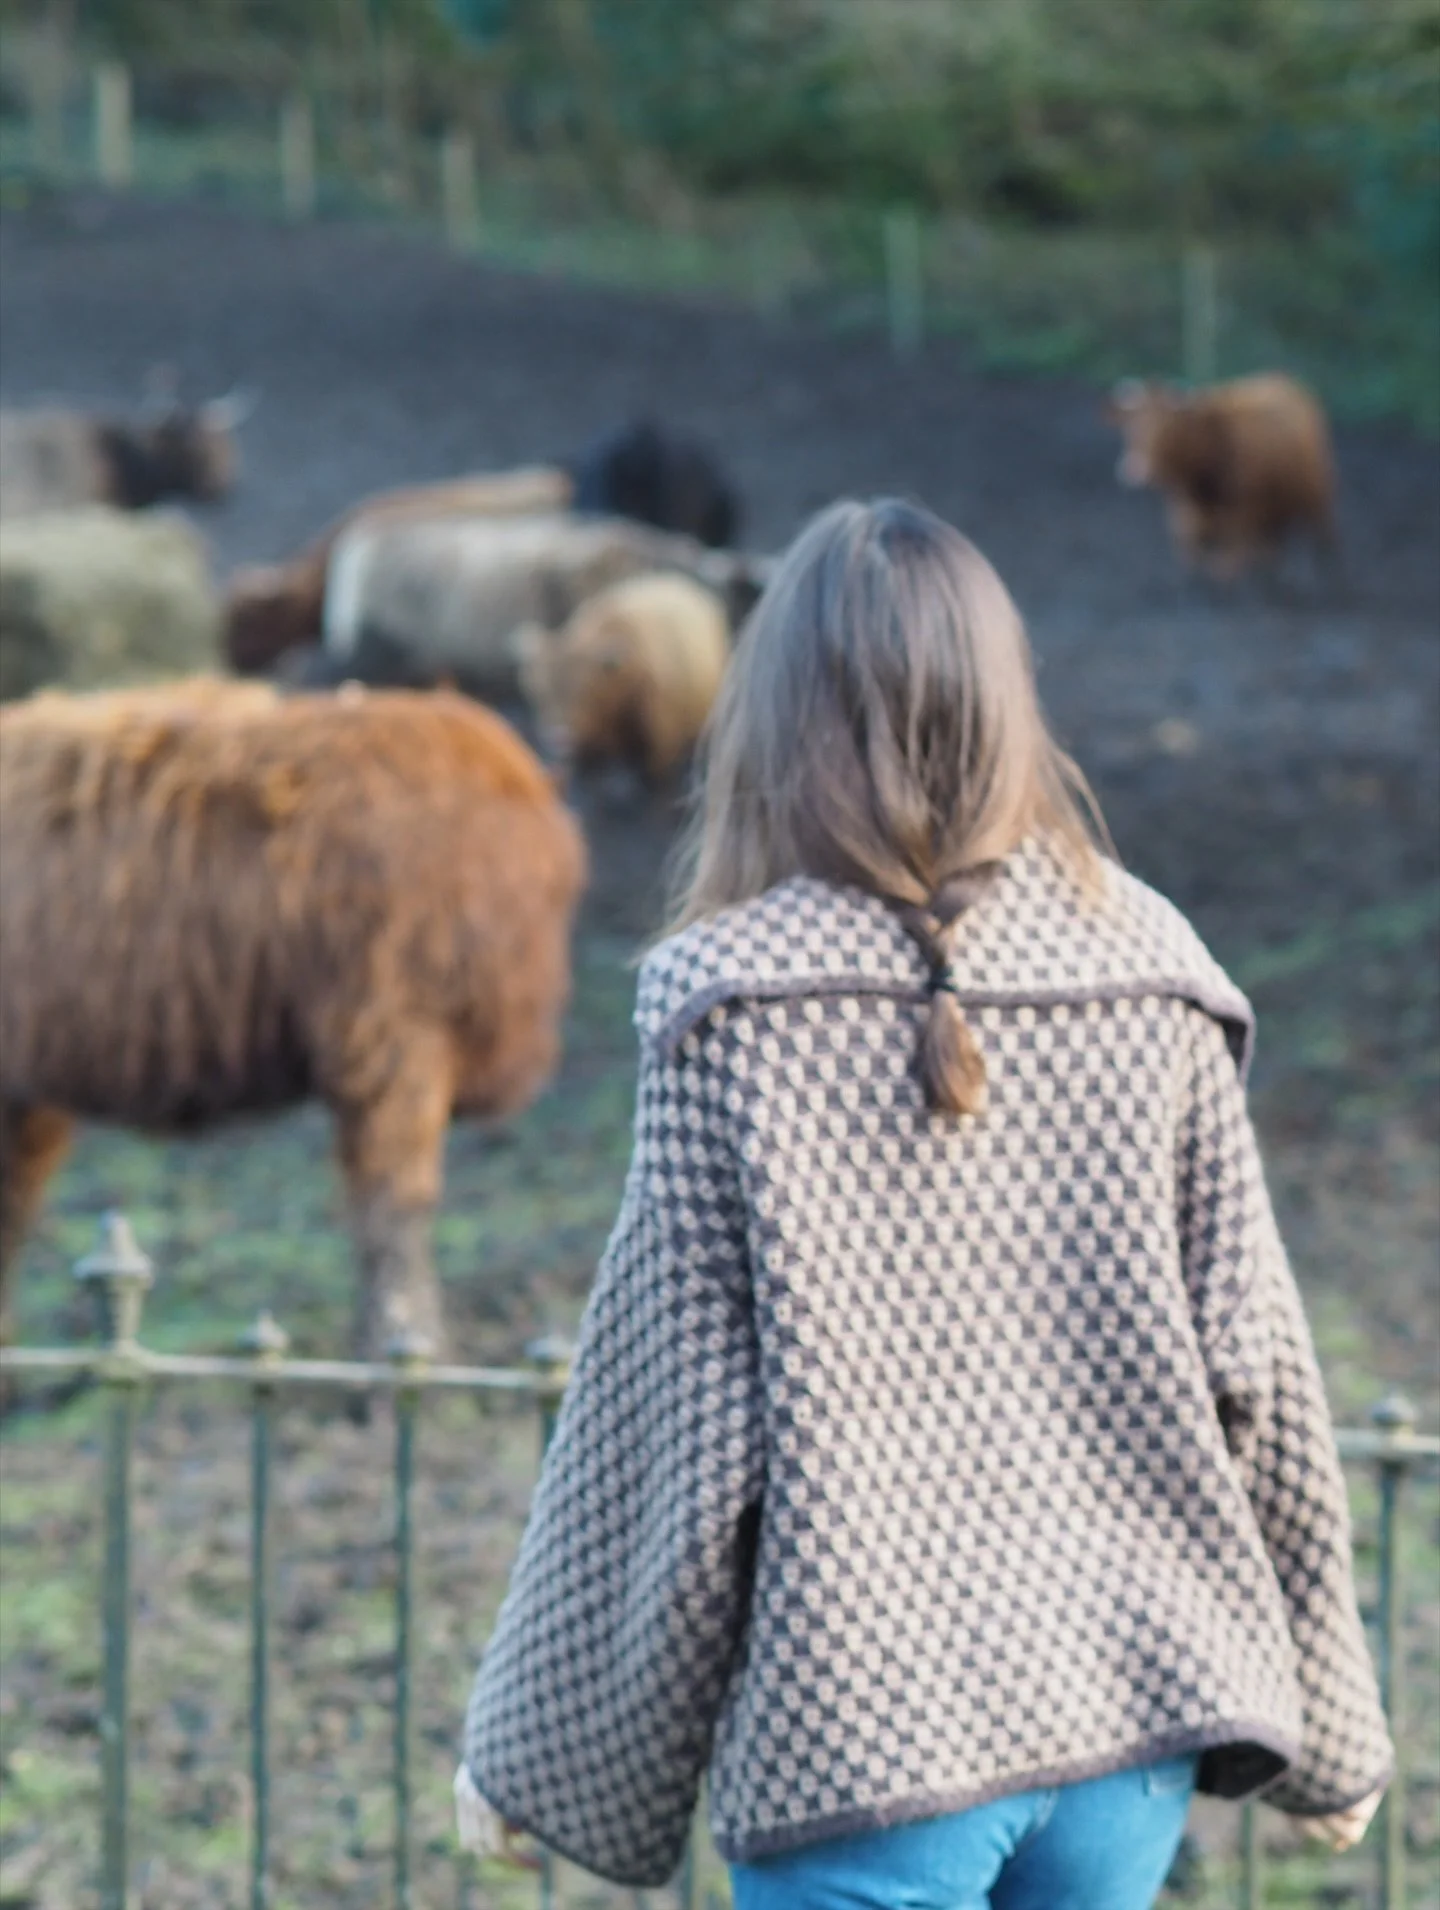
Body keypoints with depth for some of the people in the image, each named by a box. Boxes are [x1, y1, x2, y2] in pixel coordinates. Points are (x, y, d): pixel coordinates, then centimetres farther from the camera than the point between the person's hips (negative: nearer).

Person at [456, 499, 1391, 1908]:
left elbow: (671, 1422, -7)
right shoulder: (1149, 975, 1)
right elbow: (1252, 1371, 4)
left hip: (863, 1725, -4)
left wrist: (542, 1745, 5)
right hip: (1131, 1701, 4)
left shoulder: (736, 1008, -9)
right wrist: (1325, 1730, 16)